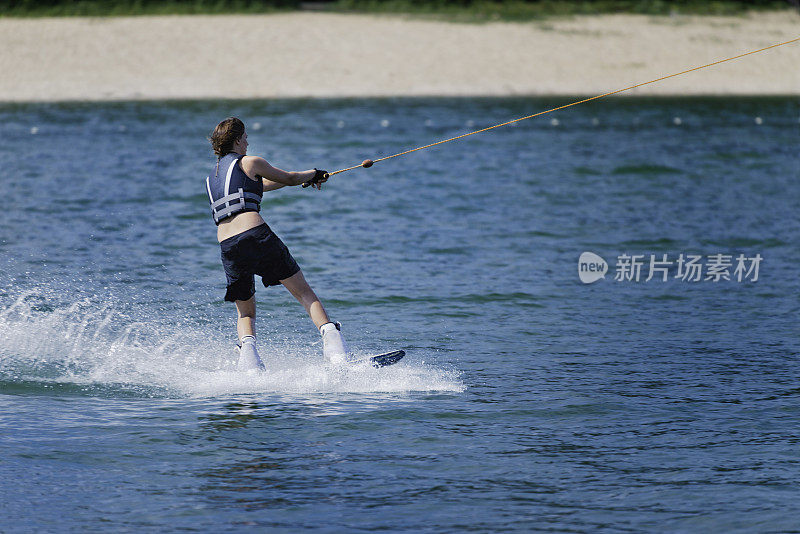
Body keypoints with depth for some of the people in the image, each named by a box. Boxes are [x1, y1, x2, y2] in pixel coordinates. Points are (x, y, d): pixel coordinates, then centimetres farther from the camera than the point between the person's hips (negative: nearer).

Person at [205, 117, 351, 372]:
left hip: (227, 245, 5)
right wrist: (313, 174, 41)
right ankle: (330, 335, -15)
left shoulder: (212, 178, 26)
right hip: (256, 235, -5)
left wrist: (304, 178, 50)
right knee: (304, 293, 2)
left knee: (245, 312, 17)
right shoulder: (249, 163, 7)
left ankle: (247, 348, -10)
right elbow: (290, 179, 18)